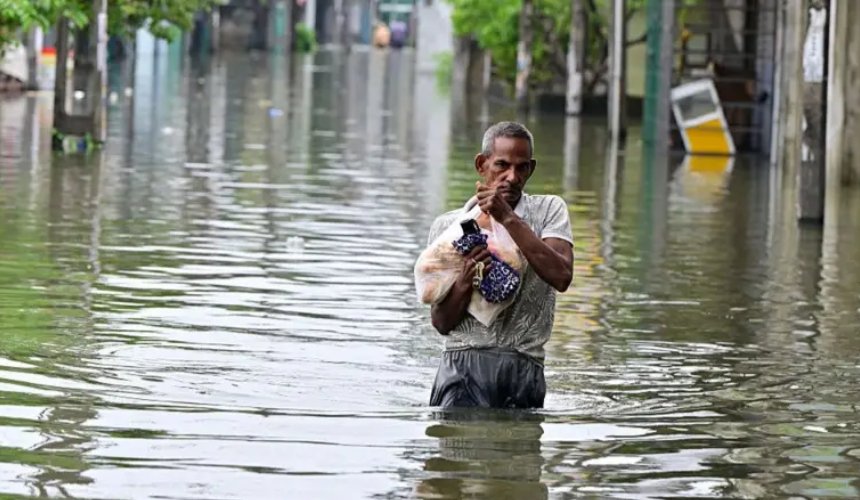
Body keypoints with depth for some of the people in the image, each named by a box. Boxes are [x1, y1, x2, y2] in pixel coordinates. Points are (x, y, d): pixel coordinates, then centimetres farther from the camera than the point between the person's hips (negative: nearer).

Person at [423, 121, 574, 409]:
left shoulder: (549, 211, 9)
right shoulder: (448, 226, 11)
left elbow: (561, 277, -12)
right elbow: (441, 322, 6)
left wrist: (508, 218, -12)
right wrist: (464, 282, -15)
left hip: (524, 366, 1)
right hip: (464, 362, -1)